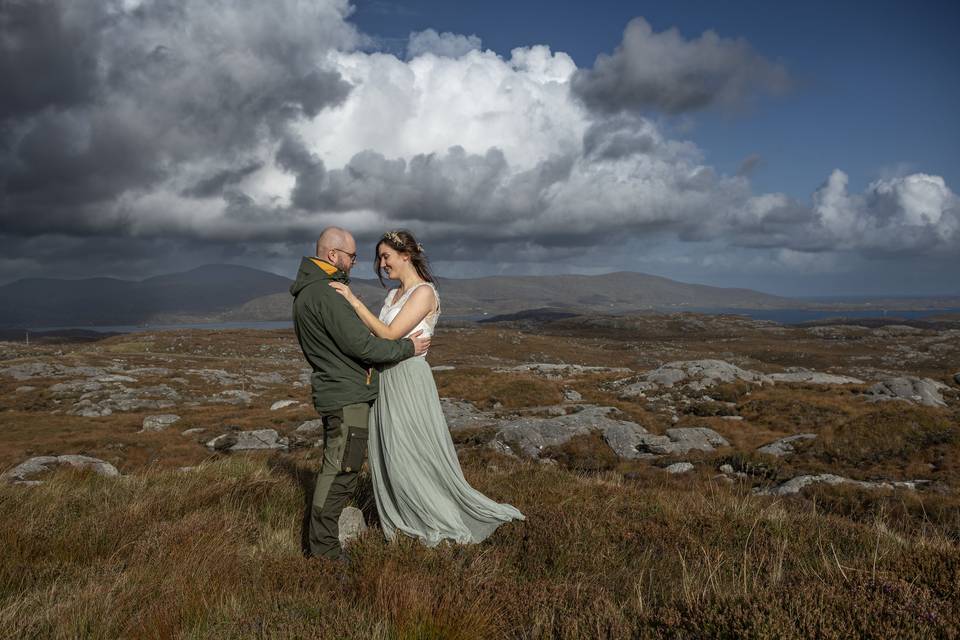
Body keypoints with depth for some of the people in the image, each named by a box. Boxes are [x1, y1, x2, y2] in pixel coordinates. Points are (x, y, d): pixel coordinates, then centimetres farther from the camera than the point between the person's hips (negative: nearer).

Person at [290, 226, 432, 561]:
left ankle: (321, 542, 31)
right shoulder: (325, 294, -21)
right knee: (340, 470, -4)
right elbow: (360, 345, -23)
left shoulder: (307, 292, 13)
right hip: (346, 397, -11)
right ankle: (323, 548, 4)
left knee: (335, 468, 20)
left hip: (334, 392, 11)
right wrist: (407, 348, -13)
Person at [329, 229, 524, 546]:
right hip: (385, 380, 8)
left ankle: (440, 522, 15)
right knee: (389, 455, 12)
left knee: (419, 454, 0)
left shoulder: (424, 292, -13)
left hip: (409, 380, -8)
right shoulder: (393, 295, 14)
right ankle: (403, 520, 26)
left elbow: (389, 334, -20)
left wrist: (353, 299, -18)